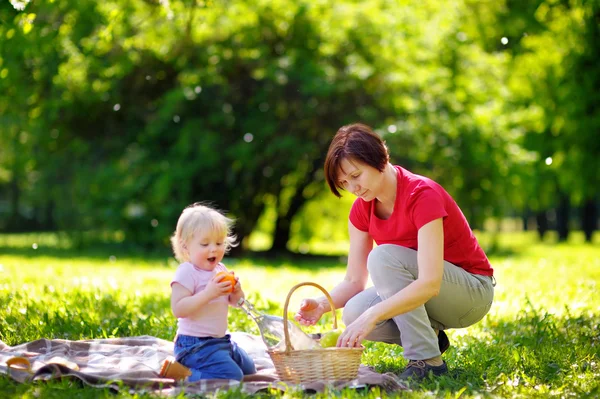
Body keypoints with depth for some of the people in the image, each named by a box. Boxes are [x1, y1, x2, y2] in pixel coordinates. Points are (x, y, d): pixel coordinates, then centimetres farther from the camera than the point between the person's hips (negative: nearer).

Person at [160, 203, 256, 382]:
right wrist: (208, 294, -34)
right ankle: (183, 374, -12)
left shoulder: (220, 269, 9)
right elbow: (178, 309, -27)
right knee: (232, 377, -24)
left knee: (249, 370, 23)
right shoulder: (186, 273, -17)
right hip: (196, 345, -10)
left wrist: (236, 291, -7)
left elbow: (236, 303, 17)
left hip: (221, 340, 10)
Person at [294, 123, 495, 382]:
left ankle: (427, 359, -23)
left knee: (383, 257, -30)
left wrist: (371, 316, -45)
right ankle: (428, 335, 3)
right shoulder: (362, 208, -3)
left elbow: (430, 283, -36)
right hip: (416, 292, 7)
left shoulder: (422, 195, -26)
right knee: (354, 313, -23)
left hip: (472, 292, -6)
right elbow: (354, 281, -4)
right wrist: (323, 304, -24)